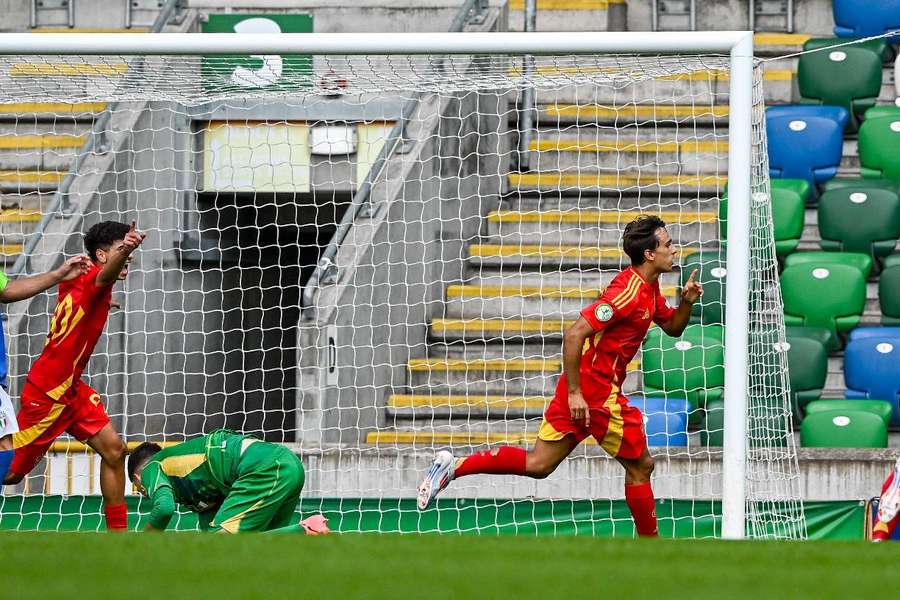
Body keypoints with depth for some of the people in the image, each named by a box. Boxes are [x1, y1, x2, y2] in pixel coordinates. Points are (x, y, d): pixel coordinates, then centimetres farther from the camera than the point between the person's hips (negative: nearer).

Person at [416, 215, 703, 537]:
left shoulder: (649, 288, 11)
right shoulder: (628, 291, -19)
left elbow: (673, 327, 25)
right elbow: (574, 334, -24)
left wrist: (687, 301, 3)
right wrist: (574, 393, -23)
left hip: (581, 390, 9)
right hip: (597, 392, -9)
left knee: (538, 464, 8)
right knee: (640, 467, 5)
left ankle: (453, 466, 2)